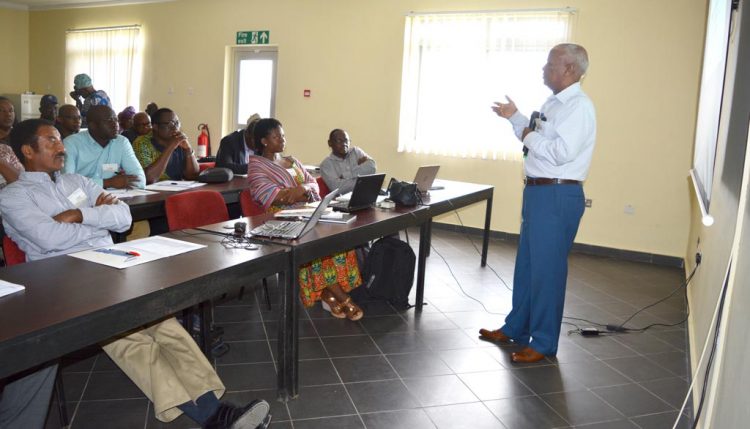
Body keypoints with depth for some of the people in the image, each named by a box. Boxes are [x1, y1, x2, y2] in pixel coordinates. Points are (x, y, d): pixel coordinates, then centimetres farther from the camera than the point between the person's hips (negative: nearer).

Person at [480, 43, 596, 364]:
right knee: (526, 264, 18)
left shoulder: (579, 106, -14)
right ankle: (516, 328, 32)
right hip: (537, 192, 10)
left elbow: (560, 153, -25)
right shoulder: (553, 103, 15)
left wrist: (527, 135, -12)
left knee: (547, 270, -2)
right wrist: (514, 117, 24)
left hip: (558, 196, -10)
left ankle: (543, 343, 12)